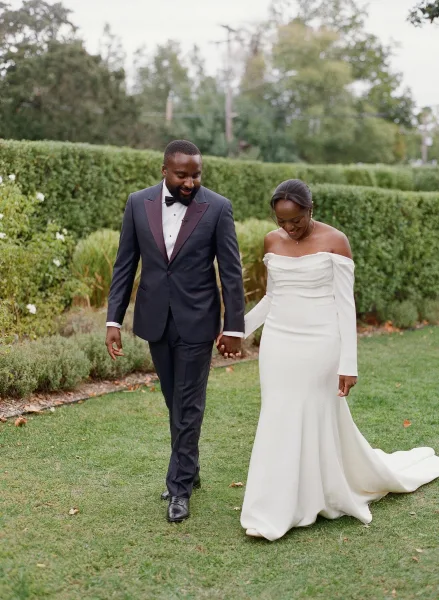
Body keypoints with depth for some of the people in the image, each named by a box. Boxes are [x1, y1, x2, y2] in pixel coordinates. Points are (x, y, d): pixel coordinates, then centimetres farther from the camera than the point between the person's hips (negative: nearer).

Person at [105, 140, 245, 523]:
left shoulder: (218, 208, -9)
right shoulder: (138, 203, -1)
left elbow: (231, 272, -7)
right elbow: (125, 265, 2)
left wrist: (234, 327, -8)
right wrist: (114, 320, -1)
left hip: (196, 321, -3)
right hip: (155, 319, 3)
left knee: (188, 406, 2)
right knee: (175, 403, 16)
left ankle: (180, 487, 12)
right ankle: (188, 470, 33)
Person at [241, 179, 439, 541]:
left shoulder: (335, 242, -9)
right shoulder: (272, 242, 5)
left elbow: (345, 305, -10)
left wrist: (348, 363, -13)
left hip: (319, 346, -4)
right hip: (278, 344, 4)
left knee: (319, 421, 5)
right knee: (278, 424, 6)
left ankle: (334, 496, 29)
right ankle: (273, 514, 16)